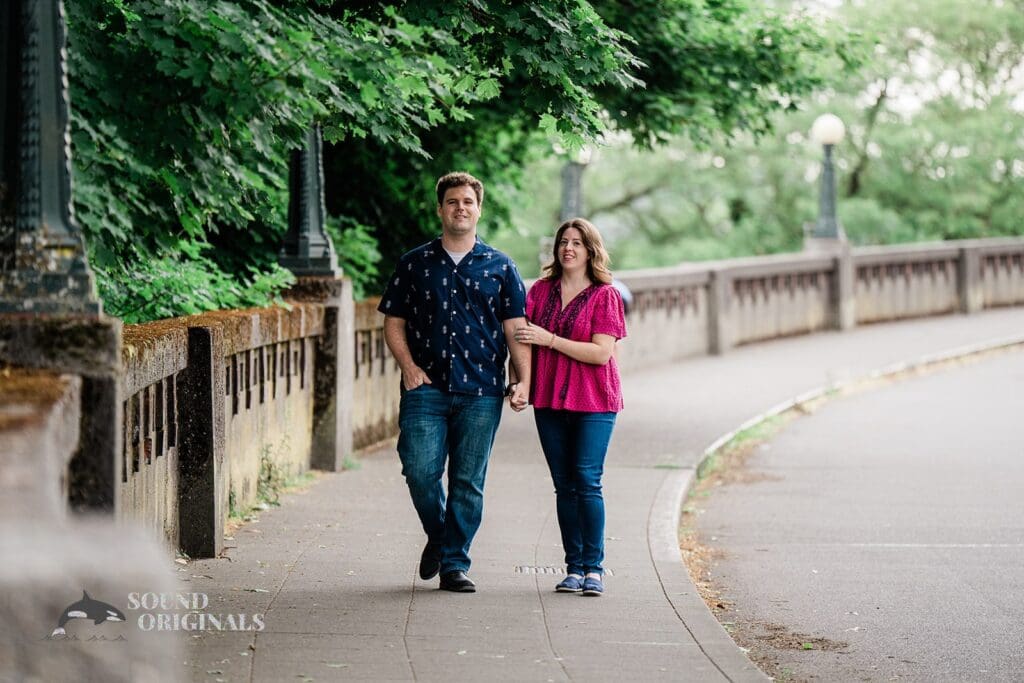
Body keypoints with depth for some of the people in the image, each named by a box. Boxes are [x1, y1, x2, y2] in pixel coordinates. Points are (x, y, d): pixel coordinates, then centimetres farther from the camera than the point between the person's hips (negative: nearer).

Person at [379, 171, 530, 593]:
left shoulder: (500, 267, 10)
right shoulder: (414, 265, 11)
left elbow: (516, 329, 5)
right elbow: (394, 323, 11)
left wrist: (523, 382, -7)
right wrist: (409, 366, -5)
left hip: (481, 392, 0)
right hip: (426, 387, 0)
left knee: (468, 481, 1)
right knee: (420, 470, -11)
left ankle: (455, 563, 10)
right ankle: (437, 536, 16)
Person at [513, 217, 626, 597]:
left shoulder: (605, 295, -4)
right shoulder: (541, 290, 9)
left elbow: (601, 352, -12)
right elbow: (523, 336, 9)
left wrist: (550, 339, -16)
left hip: (593, 401, -4)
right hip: (550, 399, 4)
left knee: (587, 481, -11)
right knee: (564, 485, 5)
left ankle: (593, 568, -5)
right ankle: (574, 567, 9)